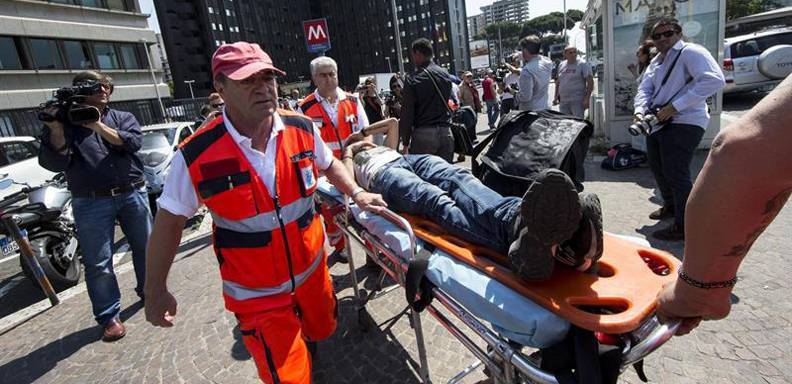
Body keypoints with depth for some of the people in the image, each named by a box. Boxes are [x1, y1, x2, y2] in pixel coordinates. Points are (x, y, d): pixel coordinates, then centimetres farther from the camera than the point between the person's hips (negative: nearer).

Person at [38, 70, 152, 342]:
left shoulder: (122, 117, 12)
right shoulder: (63, 123, 8)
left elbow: (132, 141, -8)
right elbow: (53, 163, -4)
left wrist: (98, 126, -18)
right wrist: (57, 130, -15)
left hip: (132, 194, 2)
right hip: (92, 202, -1)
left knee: (145, 247, 13)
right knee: (98, 263, 0)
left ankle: (148, 290, 34)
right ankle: (109, 317, 12)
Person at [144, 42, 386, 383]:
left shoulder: (302, 129, -10)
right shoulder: (196, 156, -19)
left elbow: (328, 164, 10)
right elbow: (169, 221, -6)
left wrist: (356, 193, -5)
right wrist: (156, 291, 1)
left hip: (311, 271, 4)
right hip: (256, 293, -3)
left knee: (322, 330, 29)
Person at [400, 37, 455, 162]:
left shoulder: (413, 79, -6)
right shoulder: (446, 75, 9)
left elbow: (407, 113, -6)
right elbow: (447, 102, 14)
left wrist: (405, 142, 0)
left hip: (423, 134, -4)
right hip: (446, 132, 5)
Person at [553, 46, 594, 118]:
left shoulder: (583, 65, -2)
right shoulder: (561, 65, 13)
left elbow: (590, 82, -8)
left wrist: (587, 99, -16)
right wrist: (556, 97, 17)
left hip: (577, 101, -5)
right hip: (563, 101, 5)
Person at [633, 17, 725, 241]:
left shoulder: (690, 52, -9)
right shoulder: (656, 62, 17)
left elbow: (714, 80, -22)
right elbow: (644, 90, 10)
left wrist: (674, 106, -25)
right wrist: (640, 111, -11)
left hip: (684, 123, -9)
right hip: (658, 122, 9)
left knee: (675, 172, -13)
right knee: (657, 167, 19)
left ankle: (684, 227, -2)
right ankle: (671, 206, 41)